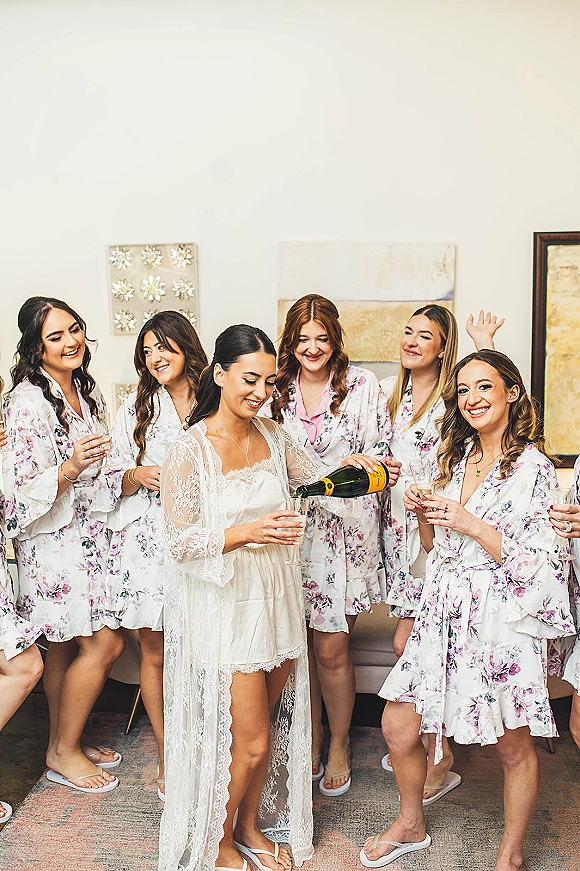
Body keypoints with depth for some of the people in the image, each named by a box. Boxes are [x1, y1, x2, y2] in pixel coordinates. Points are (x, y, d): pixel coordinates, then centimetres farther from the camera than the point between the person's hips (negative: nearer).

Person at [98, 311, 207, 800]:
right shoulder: (136, 410, 6)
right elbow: (115, 481, 8)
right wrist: (138, 475, -12)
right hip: (148, 544, 1)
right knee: (156, 654, 7)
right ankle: (167, 758, 25)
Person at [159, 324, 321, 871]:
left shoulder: (272, 437, 3)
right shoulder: (190, 451, -15)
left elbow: (313, 480, 19)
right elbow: (181, 542, -17)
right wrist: (248, 531, -30)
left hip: (276, 596, 6)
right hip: (222, 605, -6)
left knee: (269, 728, 18)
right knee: (251, 741, 2)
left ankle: (252, 824, 43)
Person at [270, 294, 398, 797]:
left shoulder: (362, 385, -1)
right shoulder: (277, 389, 6)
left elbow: (380, 452, 2)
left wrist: (379, 469, -19)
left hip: (346, 528, -2)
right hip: (294, 527, 3)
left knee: (330, 648, 1)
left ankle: (340, 745, 25)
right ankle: (312, 738, 31)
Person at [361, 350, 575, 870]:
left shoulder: (534, 468, -10)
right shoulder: (458, 460, 11)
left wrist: (469, 523, -19)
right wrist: (423, 513, -2)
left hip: (503, 620, -6)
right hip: (445, 612, 6)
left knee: (514, 748, 10)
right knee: (398, 728, 9)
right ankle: (411, 826, 34)